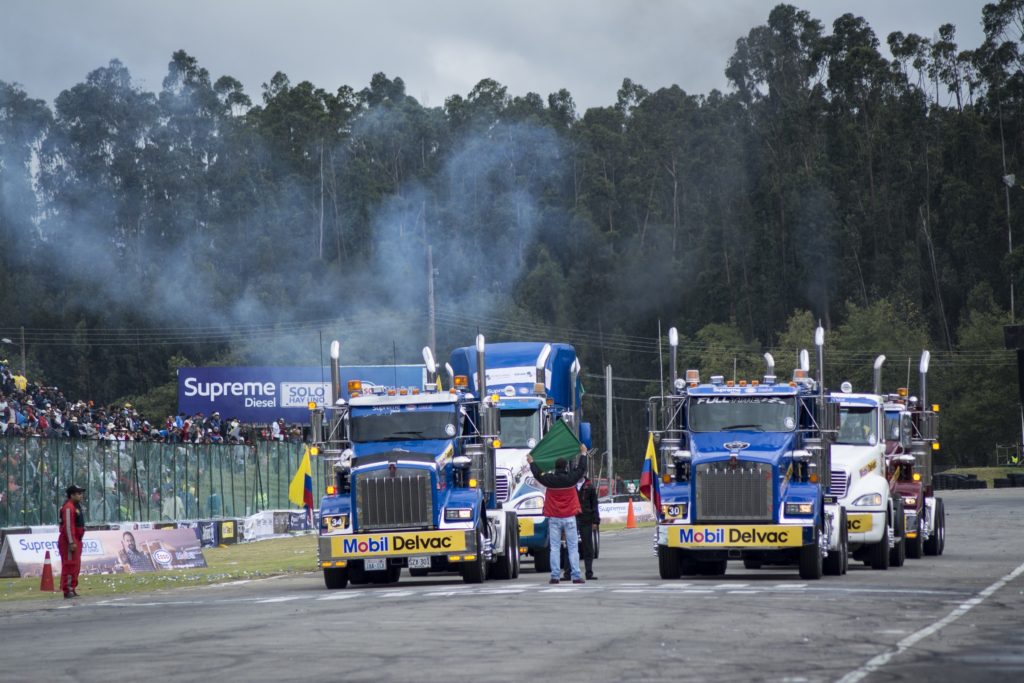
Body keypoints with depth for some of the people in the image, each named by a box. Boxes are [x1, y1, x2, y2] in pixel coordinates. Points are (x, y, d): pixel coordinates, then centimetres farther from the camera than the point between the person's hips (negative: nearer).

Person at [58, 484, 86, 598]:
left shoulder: (77, 506, 18)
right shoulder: (68, 507, -16)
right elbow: (68, 526, -22)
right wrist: (71, 543, -25)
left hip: (76, 541, 11)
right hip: (68, 541, -11)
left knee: (76, 566, 14)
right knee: (70, 565, -10)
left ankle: (72, 588, 21)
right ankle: (67, 590, -10)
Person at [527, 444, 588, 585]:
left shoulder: (550, 480, -6)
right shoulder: (570, 478, -6)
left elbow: (538, 474, 12)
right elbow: (581, 469, 11)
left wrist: (531, 463, 30)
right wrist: (583, 453, 27)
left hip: (554, 518, 0)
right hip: (569, 517, 0)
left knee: (555, 548, 3)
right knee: (573, 547, 2)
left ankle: (555, 576, -1)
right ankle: (576, 576, -2)